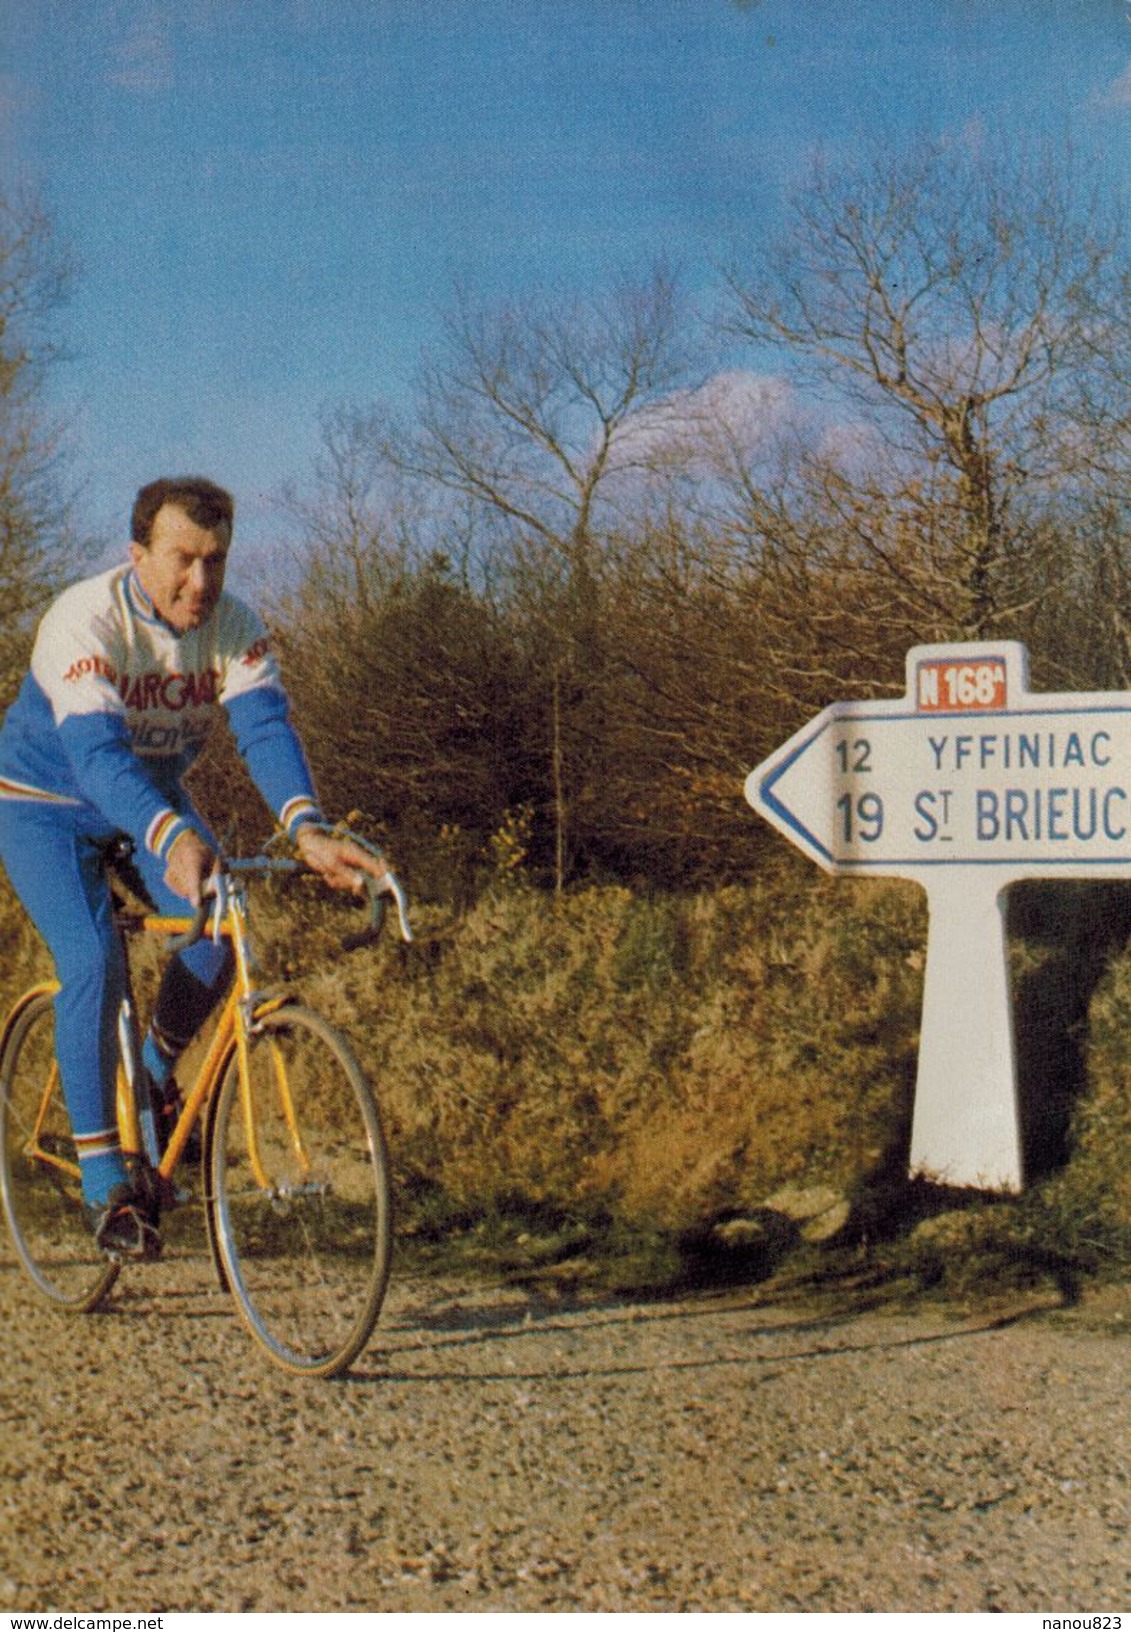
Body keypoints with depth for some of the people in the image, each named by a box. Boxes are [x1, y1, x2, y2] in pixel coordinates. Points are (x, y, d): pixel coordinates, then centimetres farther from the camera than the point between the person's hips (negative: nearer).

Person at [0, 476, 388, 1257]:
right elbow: (96, 754, -45)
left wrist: (308, 827, -51)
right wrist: (172, 840, -63)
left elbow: (266, 727, -31)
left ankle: (157, 1075, 11)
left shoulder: (234, 625, -19)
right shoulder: (86, 621, -32)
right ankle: (103, 1178, -11)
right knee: (94, 964, -23)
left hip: (156, 794, 4)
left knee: (217, 930, -19)